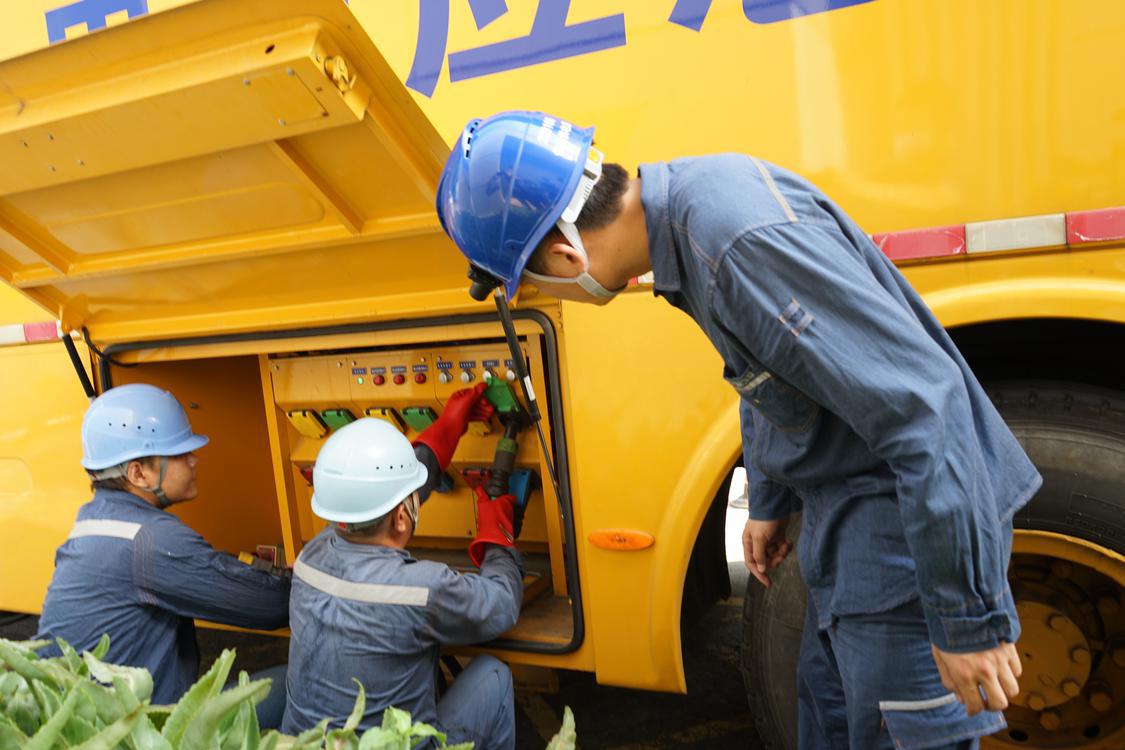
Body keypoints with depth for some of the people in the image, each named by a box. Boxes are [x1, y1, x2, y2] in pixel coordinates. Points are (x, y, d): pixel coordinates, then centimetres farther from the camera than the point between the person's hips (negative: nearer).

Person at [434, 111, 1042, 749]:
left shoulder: (746, 241, -31)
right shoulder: (686, 201, 0)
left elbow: (924, 406, -30)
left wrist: (971, 619, -23)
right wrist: (769, 503, 21)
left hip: (912, 522, -9)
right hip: (845, 519, 9)